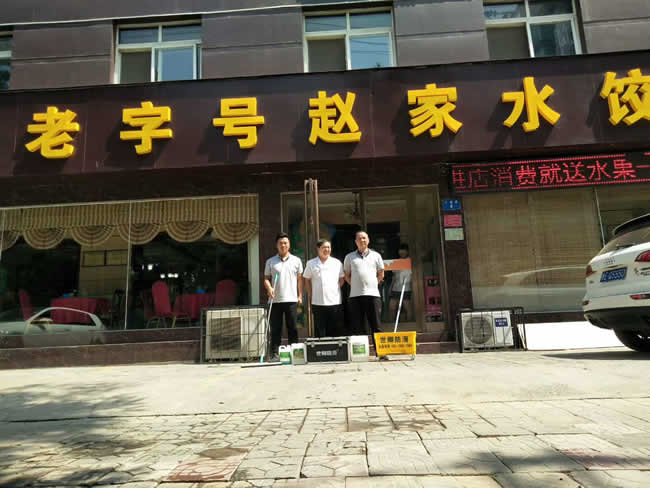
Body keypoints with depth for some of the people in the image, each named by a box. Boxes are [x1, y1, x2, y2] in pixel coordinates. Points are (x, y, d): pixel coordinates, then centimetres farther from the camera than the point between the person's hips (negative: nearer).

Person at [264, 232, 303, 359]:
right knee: (275, 328, 3)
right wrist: (269, 288, -12)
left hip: (291, 299, 0)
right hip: (275, 300, 0)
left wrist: (300, 295, 4)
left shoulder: (296, 260, 8)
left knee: (292, 328, 3)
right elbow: (266, 278, 8)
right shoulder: (270, 261, 8)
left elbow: (299, 279, 10)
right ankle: (274, 353, 9)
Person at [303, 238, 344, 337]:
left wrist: (336, 290, 5)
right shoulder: (311, 263, 5)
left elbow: (341, 279, 14)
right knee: (320, 332, 3)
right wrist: (310, 296, 5)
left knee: (333, 331, 6)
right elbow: (307, 280, 11)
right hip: (317, 303, -1)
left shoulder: (337, 263, 7)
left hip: (334, 302, 1)